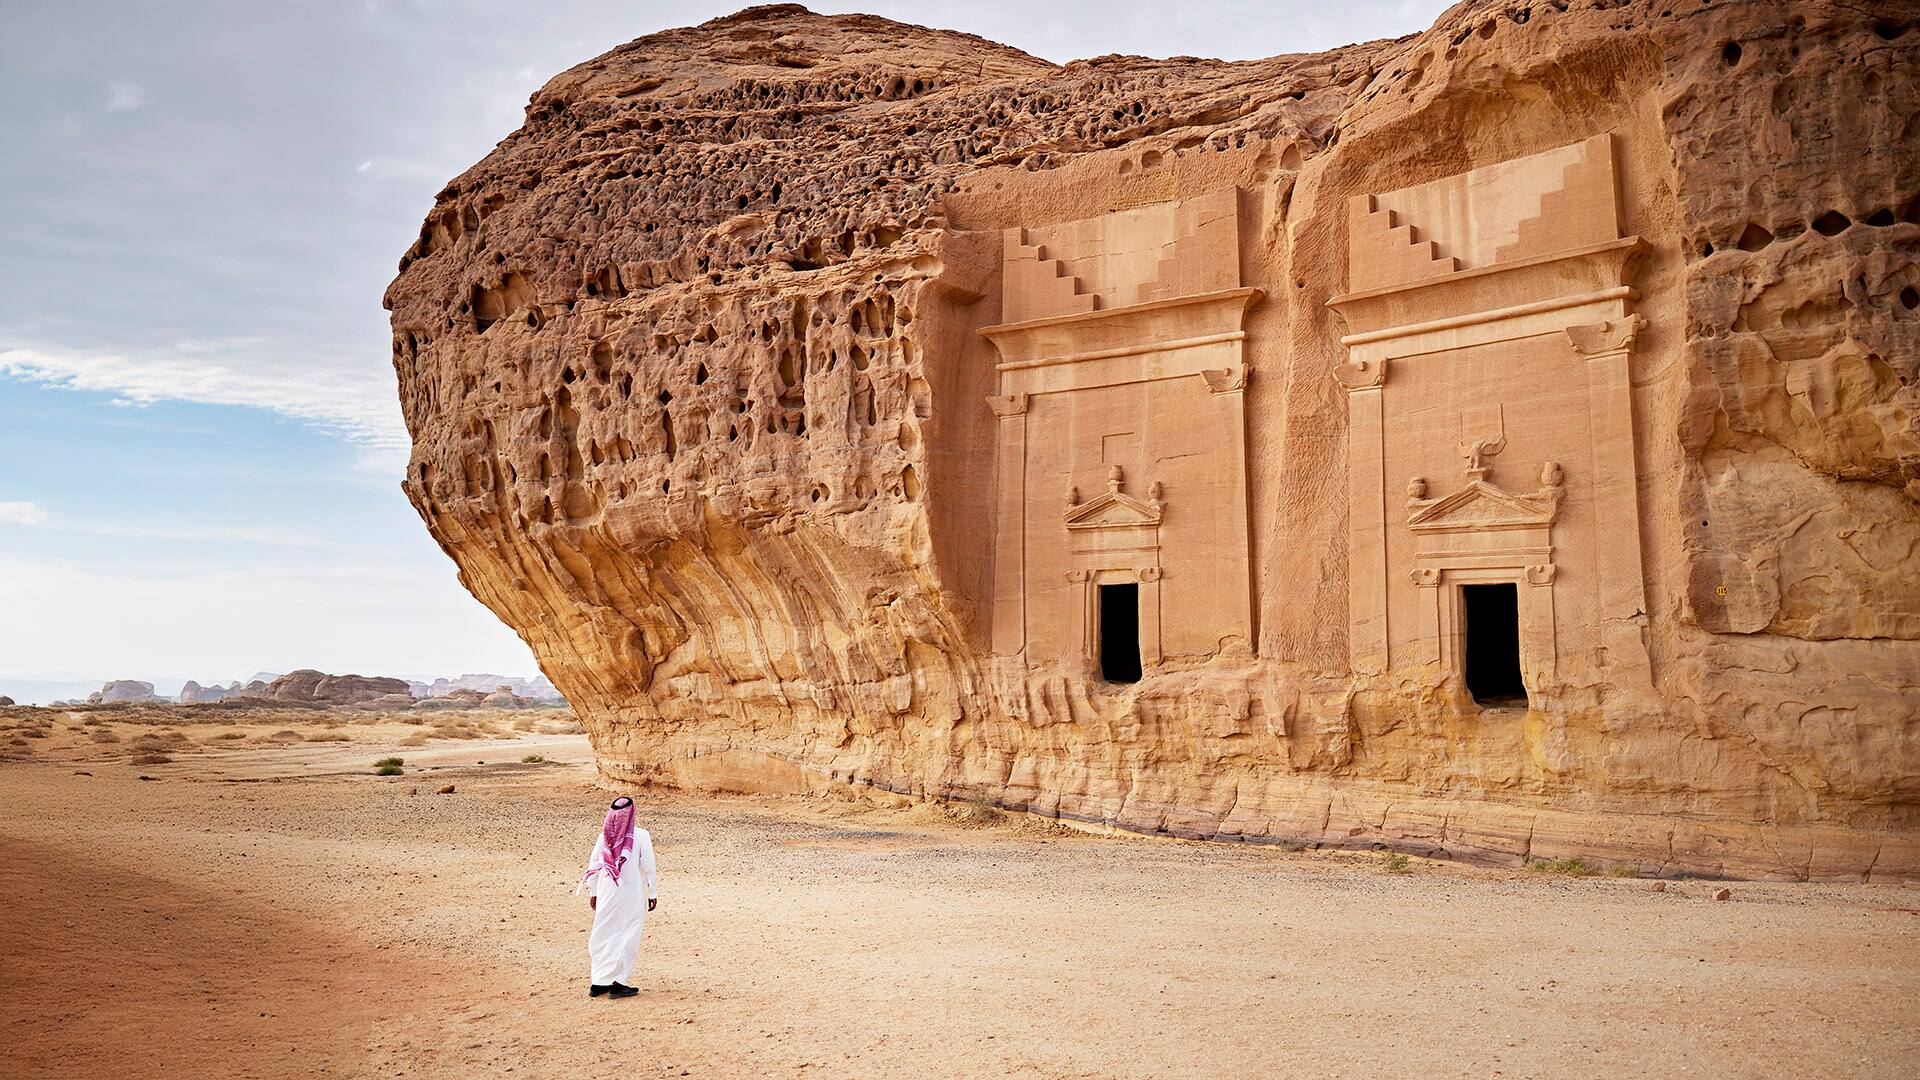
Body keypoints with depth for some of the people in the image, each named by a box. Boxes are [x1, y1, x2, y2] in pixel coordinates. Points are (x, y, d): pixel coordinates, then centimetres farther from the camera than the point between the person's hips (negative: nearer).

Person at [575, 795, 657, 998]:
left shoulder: (604, 836, 1)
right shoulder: (641, 836, -10)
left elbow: (593, 865, 6)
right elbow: (648, 867, -8)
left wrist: (593, 892, 17)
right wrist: (652, 893, 2)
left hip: (606, 893, 4)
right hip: (632, 894, -4)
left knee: (603, 935, 14)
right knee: (628, 936, 5)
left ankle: (598, 982, 19)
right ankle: (617, 983, 3)